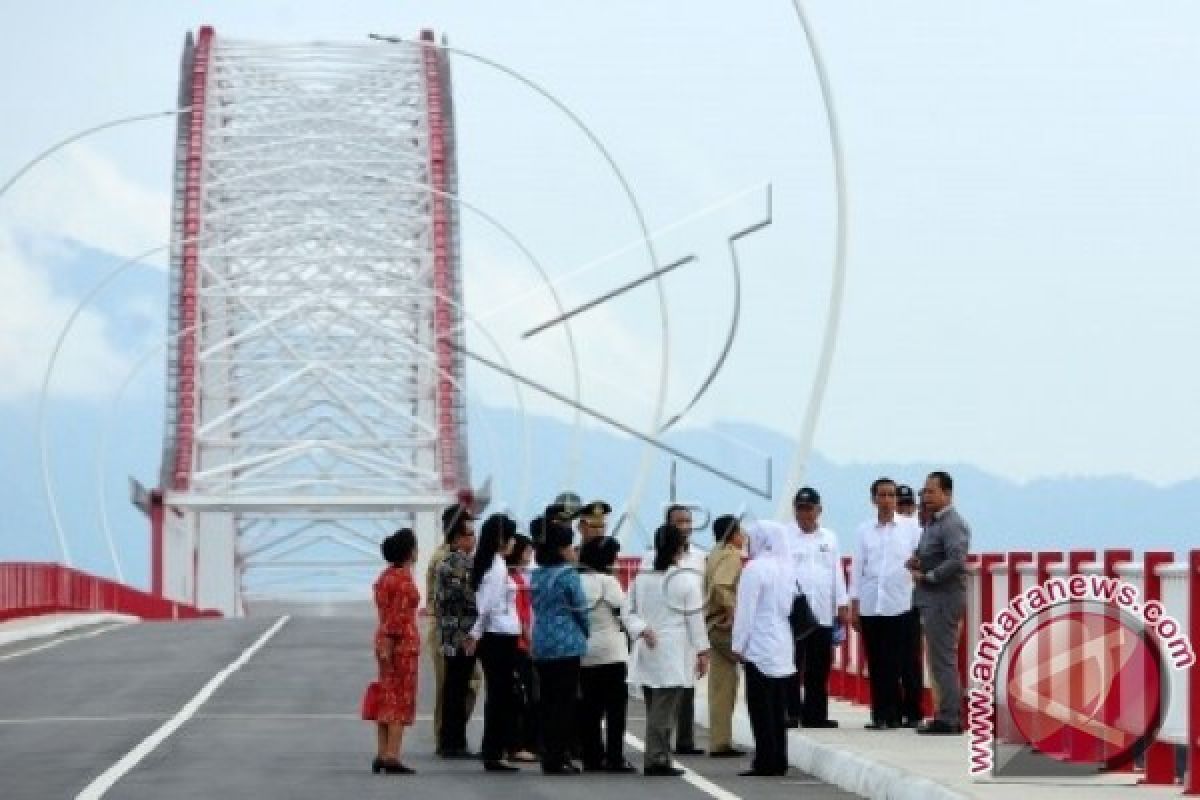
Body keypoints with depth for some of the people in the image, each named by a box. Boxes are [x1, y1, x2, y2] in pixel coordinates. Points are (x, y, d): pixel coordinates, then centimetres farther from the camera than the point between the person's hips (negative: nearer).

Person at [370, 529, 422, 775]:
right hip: (403, 642, -9)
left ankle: (381, 755, 15)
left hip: (383, 639, 9)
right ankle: (392, 758, -7)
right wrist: (388, 645, -17)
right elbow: (398, 617, -18)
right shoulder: (404, 578, -15)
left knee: (387, 699, 13)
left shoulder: (386, 576, 12)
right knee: (402, 699, -5)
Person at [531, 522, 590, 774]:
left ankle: (548, 756, 13)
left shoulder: (537, 576, 8)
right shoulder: (568, 575, -12)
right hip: (567, 646, -7)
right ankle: (557, 759, -3)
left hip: (541, 647, 7)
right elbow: (581, 610, -7)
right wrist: (586, 634, 11)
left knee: (548, 702, 10)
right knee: (564, 703, -2)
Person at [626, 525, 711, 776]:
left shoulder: (641, 578, 8)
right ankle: (656, 759, -10)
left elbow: (632, 613, 6)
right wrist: (702, 651, 1)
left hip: (648, 651, 5)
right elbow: (695, 618, -5)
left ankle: (657, 758, 12)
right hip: (674, 653, -5)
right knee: (664, 710, -6)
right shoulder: (687, 579, -7)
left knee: (656, 709, 11)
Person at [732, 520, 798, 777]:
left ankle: (765, 762, -6)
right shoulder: (787, 568, 11)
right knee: (778, 708, 10)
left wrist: (738, 644, -7)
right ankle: (779, 761, 11)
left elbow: (745, 611, -13)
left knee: (761, 707, -4)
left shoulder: (755, 568, -12)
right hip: (784, 648, 7)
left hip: (759, 649, -7)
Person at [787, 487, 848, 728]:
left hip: (823, 613, 4)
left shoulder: (829, 538, 13)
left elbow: (837, 573, 14)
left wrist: (842, 605, 9)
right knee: (793, 665, -3)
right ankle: (791, 712, 0)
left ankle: (816, 714, 12)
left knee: (819, 669, 7)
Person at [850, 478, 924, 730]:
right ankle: (883, 715, 8)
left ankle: (911, 714, 4)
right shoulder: (865, 530, 9)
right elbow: (858, 567, 9)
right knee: (878, 665, 3)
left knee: (907, 663, -2)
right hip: (871, 606, 2)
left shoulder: (911, 528, 4)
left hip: (903, 605, -2)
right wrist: (854, 606, 6)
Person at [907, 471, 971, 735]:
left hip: (943, 598, -10)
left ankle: (948, 718, -4)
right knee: (942, 660, 13)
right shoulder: (933, 523, 15)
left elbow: (956, 560, -25)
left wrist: (927, 576, -17)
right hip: (931, 599, 10)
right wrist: (916, 562, 5)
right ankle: (950, 715, 19)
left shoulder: (952, 524, -14)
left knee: (943, 660, -7)